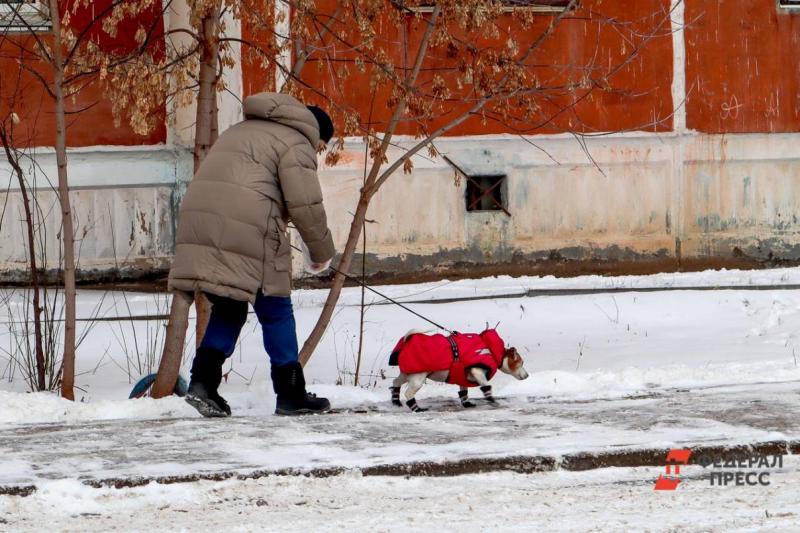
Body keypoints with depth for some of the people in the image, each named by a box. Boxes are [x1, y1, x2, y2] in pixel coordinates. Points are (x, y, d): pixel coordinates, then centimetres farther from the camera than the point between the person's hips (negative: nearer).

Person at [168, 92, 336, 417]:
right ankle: (290, 395, 12)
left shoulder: (243, 131, 32)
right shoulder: (296, 143, 5)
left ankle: (203, 382, 2)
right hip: (245, 230, -7)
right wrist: (321, 251, 10)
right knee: (275, 312, 6)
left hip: (198, 219, 7)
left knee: (228, 309, 17)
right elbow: (305, 204, -3)